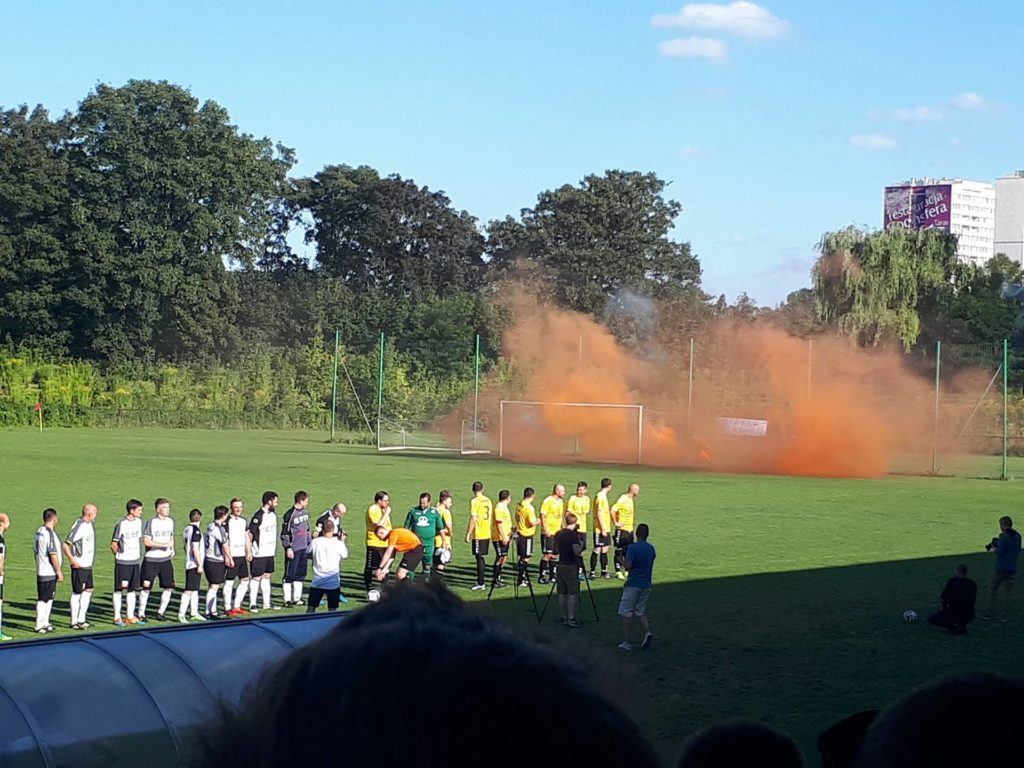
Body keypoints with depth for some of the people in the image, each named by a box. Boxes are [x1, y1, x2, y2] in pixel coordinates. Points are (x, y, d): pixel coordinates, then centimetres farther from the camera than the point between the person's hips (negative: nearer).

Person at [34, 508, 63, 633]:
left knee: (49, 598, 17)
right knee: (43, 600, -3)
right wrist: (59, 571, -13)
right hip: (49, 573, -9)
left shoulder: (39, 532, 10)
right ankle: (39, 625, 2)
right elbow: (53, 555, -20)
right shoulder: (50, 534, -18)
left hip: (41, 571, 9)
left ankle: (45, 623, 24)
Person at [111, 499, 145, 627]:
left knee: (133, 589, 10)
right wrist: (118, 555, 2)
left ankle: (130, 616, 18)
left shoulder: (139, 521, 6)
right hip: (122, 562, -6)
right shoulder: (121, 524, -14)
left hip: (136, 561, 6)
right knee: (119, 589, -1)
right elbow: (113, 544, -8)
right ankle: (117, 617, 5)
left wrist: (139, 555, 15)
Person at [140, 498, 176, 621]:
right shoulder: (151, 522, -10)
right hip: (151, 560, -5)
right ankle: (141, 614, 9)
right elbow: (146, 541, -16)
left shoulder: (170, 521, 8)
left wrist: (172, 549, 5)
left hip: (166, 559, 5)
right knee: (146, 587, -1)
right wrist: (164, 545, -21)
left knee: (169, 587, 3)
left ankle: (161, 612, 17)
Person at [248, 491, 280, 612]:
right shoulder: (258, 516, -17)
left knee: (267, 576, 13)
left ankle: (266, 603, 19)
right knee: (257, 577, -3)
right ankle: (252, 604, 3)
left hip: (270, 552, 8)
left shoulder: (273, 514, 9)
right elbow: (250, 534, -14)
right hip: (259, 553, -8)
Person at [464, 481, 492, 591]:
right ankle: (480, 580, 23)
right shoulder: (488, 501, 9)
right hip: (487, 534, 7)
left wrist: (468, 534, -12)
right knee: (482, 557, 16)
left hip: (478, 535, -7)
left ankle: (480, 583, -4)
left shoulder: (474, 501, -12)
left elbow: (473, 519, -16)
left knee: (479, 558, -4)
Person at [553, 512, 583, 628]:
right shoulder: (573, 535, -15)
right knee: (572, 593, -3)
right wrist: (581, 546, -2)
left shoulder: (558, 534, 6)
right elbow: (577, 551, -20)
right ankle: (571, 618, -7)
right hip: (571, 567, -7)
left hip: (560, 565, 7)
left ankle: (564, 617, 15)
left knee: (562, 593, 11)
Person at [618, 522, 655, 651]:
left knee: (626, 613, 4)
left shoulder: (632, 547, -14)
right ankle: (647, 632, -8)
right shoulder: (651, 549, 6)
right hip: (646, 585, 6)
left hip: (633, 585, -6)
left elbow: (628, 567, -20)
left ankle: (627, 642, 2)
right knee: (640, 612, 17)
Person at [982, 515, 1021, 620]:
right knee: (1008, 591, 10)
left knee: (992, 589, 4)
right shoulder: (1017, 536, 8)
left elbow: (1000, 552, -18)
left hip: (1002, 567, -7)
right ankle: (1006, 615, 8)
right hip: (1013, 568, 7)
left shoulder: (1003, 537, -14)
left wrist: (993, 548, 0)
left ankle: (991, 614, 4)